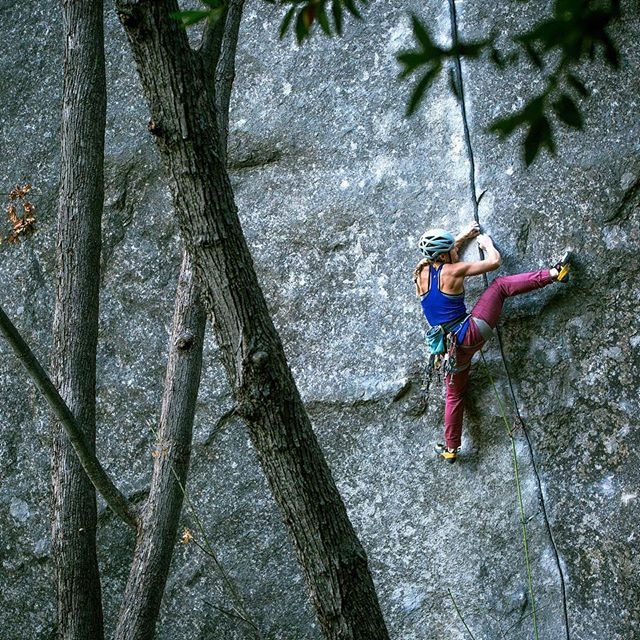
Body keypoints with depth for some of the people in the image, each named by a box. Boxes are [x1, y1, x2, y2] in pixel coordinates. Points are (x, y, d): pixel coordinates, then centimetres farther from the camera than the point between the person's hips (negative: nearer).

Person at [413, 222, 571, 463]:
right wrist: (486, 242, 19)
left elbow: (442, 252, 29)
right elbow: (494, 261, -1)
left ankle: (451, 449, 28)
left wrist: (464, 236, 37)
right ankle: (554, 273, -2)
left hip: (450, 346, 6)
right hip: (470, 333, -5)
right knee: (500, 285, 4)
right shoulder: (453, 271, -10)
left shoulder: (422, 273, 5)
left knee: (454, 395, 23)